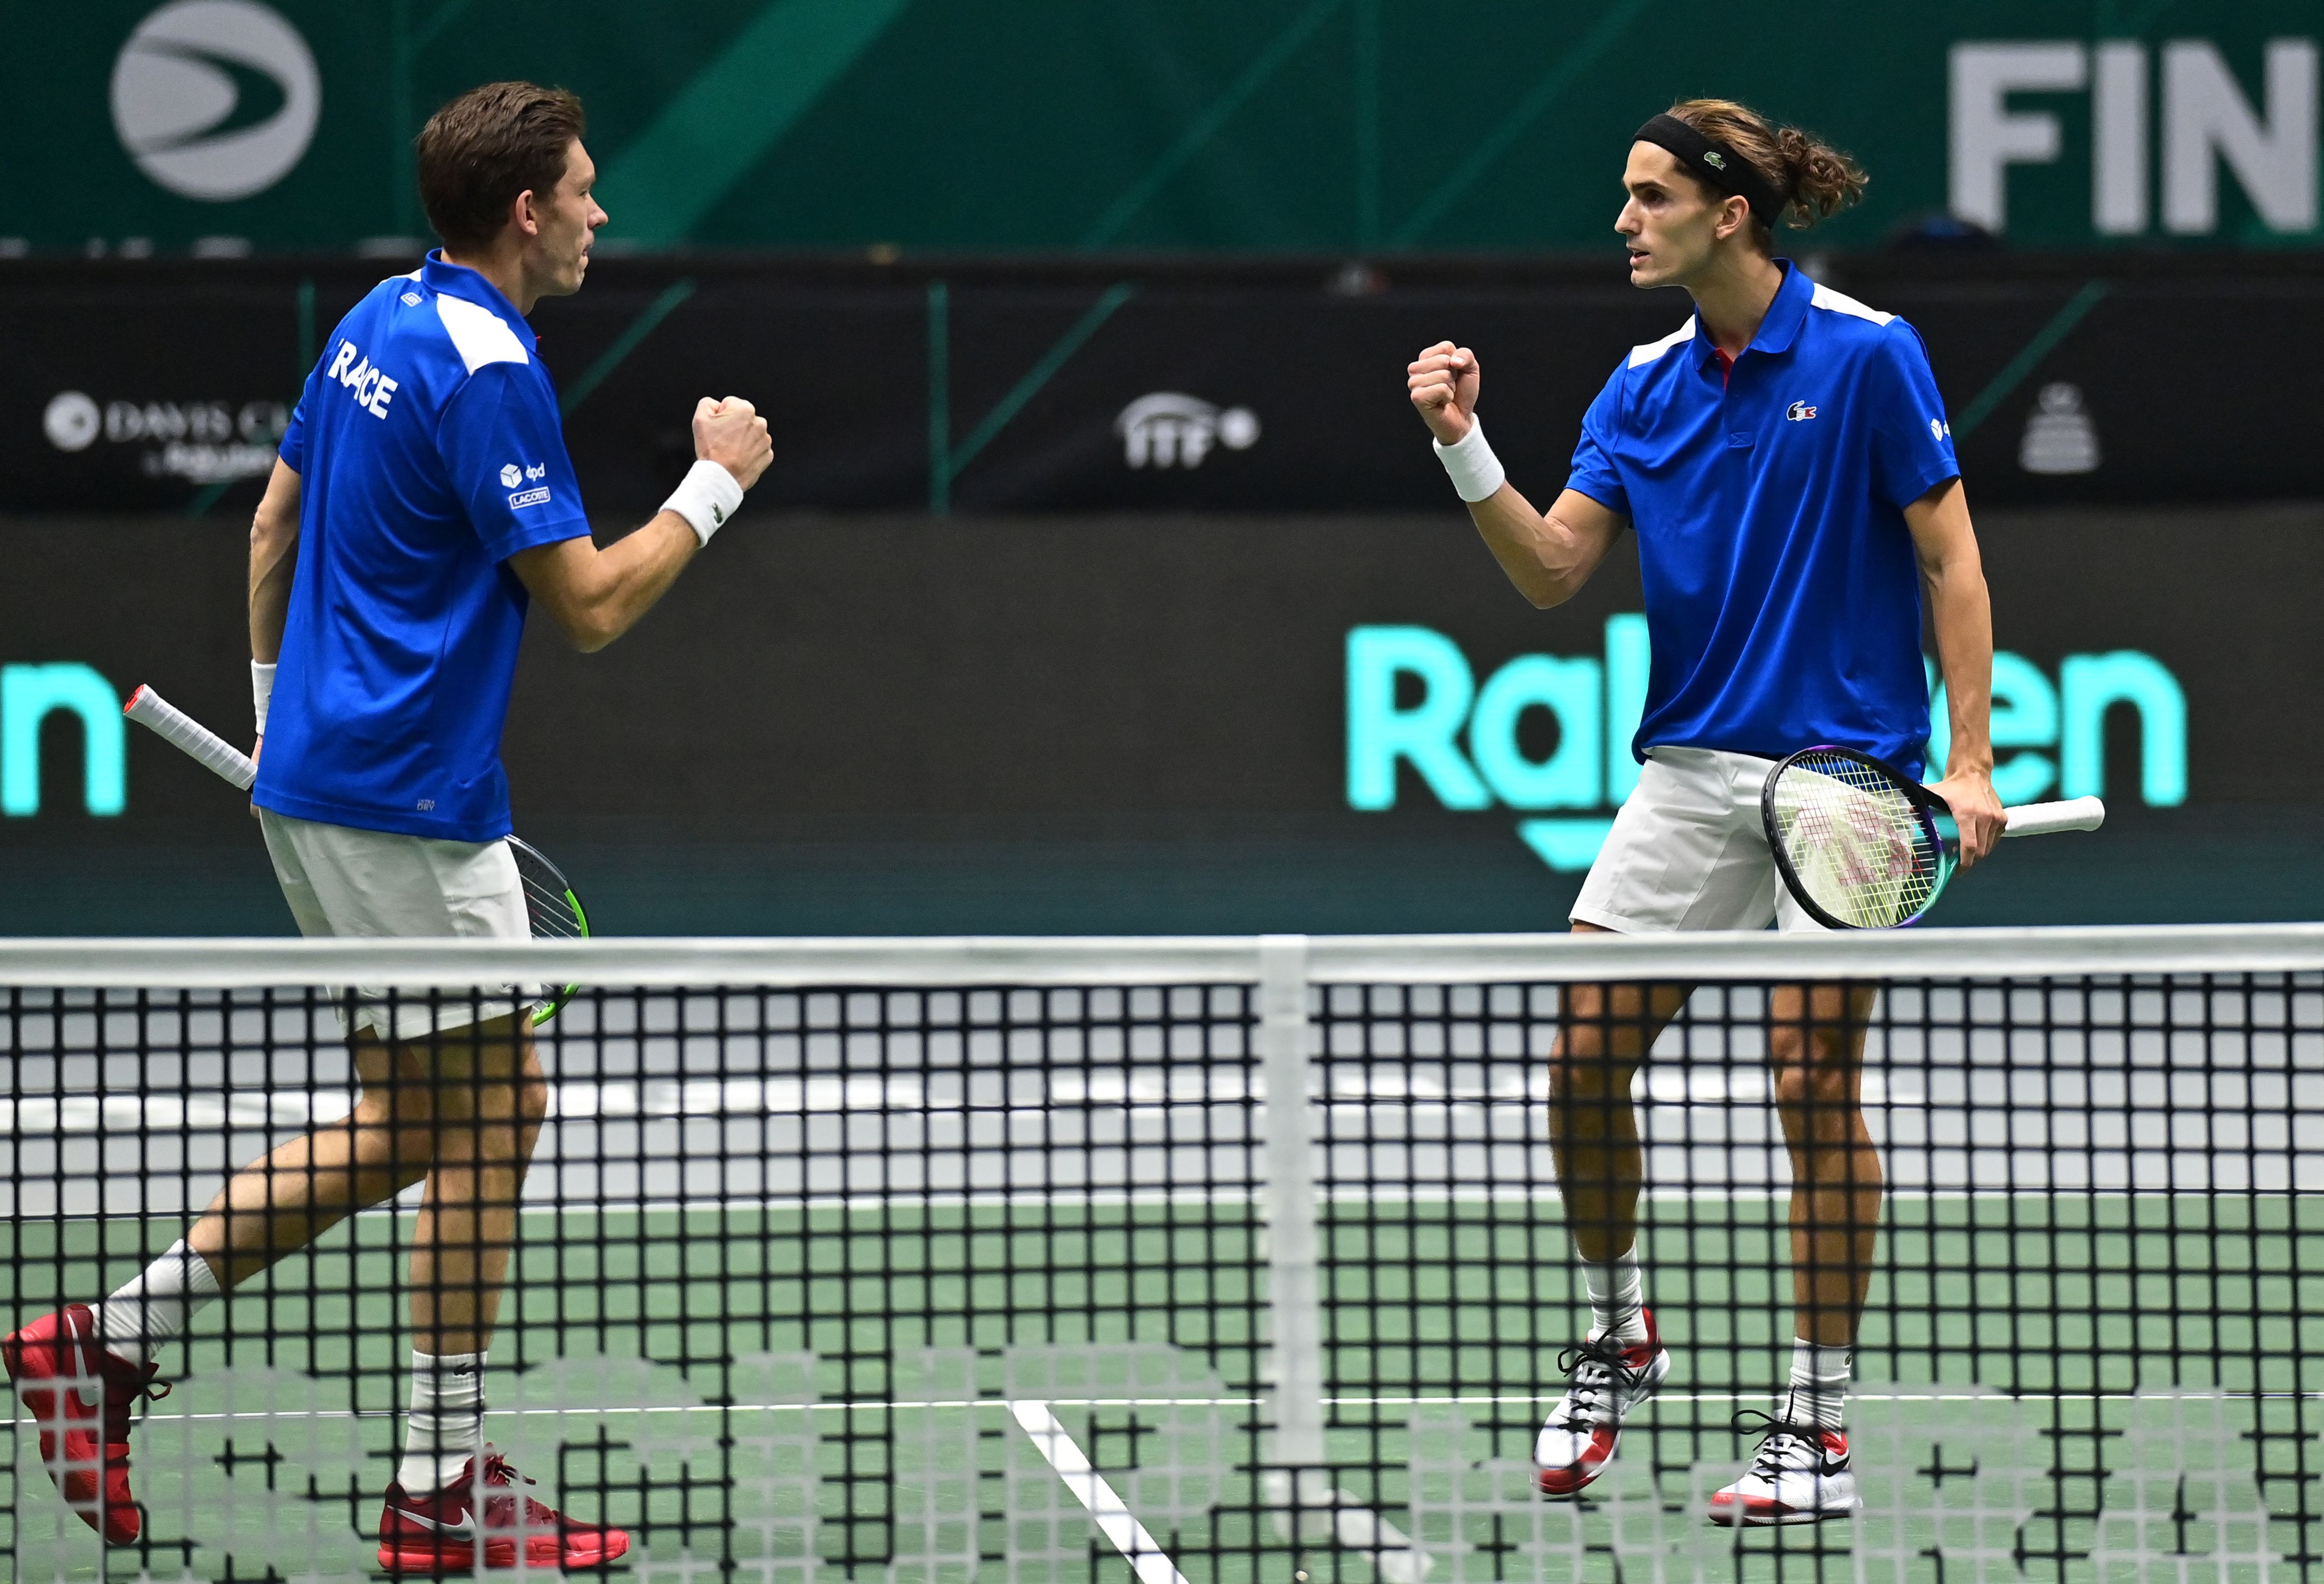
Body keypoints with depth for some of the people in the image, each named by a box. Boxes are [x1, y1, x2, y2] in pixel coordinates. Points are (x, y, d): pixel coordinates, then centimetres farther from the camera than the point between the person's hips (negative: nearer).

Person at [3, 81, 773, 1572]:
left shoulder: (382, 322, 11)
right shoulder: (488, 372, -18)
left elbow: (275, 525, 20)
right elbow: (590, 605, -18)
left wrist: (279, 710, 27)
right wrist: (714, 483, -5)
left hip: (320, 774, 10)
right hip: (406, 804, -10)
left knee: (412, 1126, 13)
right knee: (482, 1121, -2)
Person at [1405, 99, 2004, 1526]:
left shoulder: (1867, 355, -7)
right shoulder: (1646, 387, 8)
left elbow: (1950, 555, -5)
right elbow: (1553, 567, 4)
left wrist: (1971, 759, -10)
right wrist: (1467, 451, -11)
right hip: (1691, 767, 5)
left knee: (1815, 1077, -7)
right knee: (1585, 1057, -1)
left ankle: (1822, 1428, 0)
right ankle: (1619, 1335, 21)